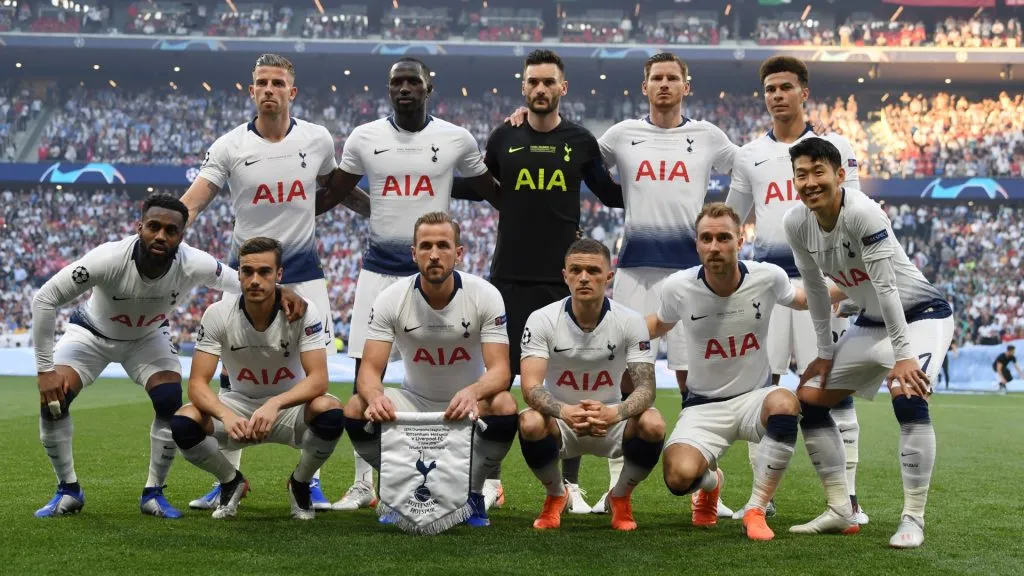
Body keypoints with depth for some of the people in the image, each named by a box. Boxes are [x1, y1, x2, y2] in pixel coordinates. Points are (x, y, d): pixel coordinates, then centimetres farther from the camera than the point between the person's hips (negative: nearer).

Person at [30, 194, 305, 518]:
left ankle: (154, 493, 1)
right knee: (53, 400, -19)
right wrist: (45, 368, -29)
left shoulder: (193, 265, -31)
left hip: (148, 337, 2)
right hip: (91, 332, -1)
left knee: (171, 404, -19)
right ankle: (68, 490, 3)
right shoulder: (108, 260, -39)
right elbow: (44, 300, -30)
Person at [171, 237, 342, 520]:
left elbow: (318, 379, -25)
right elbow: (197, 384, -19)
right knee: (183, 423, -27)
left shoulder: (304, 311, -19)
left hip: (290, 406, -1)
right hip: (239, 404, 1)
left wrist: (274, 404, -44)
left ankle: (300, 483, -1)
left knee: (330, 413, -34)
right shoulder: (217, 315, -15)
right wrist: (226, 415, -40)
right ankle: (231, 481, 6)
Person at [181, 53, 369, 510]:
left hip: (302, 268, 1)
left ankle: (309, 478, 10)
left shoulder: (318, 140, 2)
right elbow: (191, 204, -10)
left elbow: (340, 190, 17)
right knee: (232, 374, 0)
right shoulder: (230, 146, -4)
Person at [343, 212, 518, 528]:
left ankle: (473, 493, -6)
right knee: (356, 409, -25)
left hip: (467, 404, -1)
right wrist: (375, 396, -43)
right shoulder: (391, 299, -14)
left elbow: (499, 370, -22)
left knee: (504, 406, -34)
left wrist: (472, 393, -46)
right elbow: (370, 369, -17)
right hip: (414, 401, 1)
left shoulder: (485, 295, -16)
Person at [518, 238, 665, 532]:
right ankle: (555, 496, 0)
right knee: (530, 424, -34)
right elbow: (531, 387, -23)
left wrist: (615, 413, -40)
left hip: (611, 420, 1)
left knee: (653, 425, -30)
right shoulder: (541, 320, -14)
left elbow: (645, 388, -17)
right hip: (560, 421, -1)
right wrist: (565, 412, -45)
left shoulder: (631, 321, -12)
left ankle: (621, 498, 3)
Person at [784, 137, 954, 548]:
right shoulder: (796, 224, -10)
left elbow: (885, 287, -28)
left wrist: (902, 355, -27)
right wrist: (825, 353, 5)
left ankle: (913, 519, -21)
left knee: (906, 396, -30)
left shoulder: (863, 213, -29)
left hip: (921, 313, -7)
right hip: (871, 321, 8)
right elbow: (815, 290, 2)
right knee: (808, 398, 3)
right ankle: (840, 511, 11)